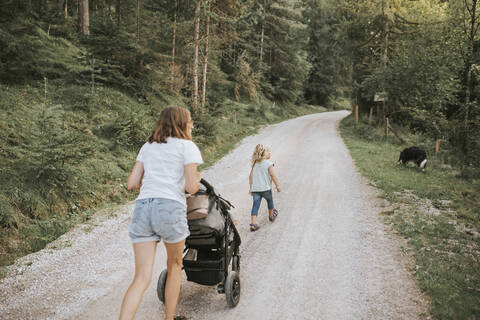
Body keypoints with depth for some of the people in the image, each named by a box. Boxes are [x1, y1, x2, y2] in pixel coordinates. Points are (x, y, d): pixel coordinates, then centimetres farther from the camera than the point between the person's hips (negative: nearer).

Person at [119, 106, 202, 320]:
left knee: (142, 278, 4)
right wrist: (197, 178, 17)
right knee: (174, 265, 21)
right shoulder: (187, 146, 5)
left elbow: (131, 183, 15)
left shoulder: (148, 146, 21)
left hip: (142, 208, 4)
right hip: (170, 208, -4)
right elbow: (191, 187, -4)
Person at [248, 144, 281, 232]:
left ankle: (253, 223, -11)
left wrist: (251, 188, 13)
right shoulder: (268, 163, -9)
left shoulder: (255, 163, 7)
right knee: (270, 201, 23)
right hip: (265, 188, -3)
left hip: (255, 188, 4)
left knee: (255, 205, 0)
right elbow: (273, 176, -12)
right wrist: (277, 186, -2)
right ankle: (271, 216, 44)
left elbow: (251, 176, 7)